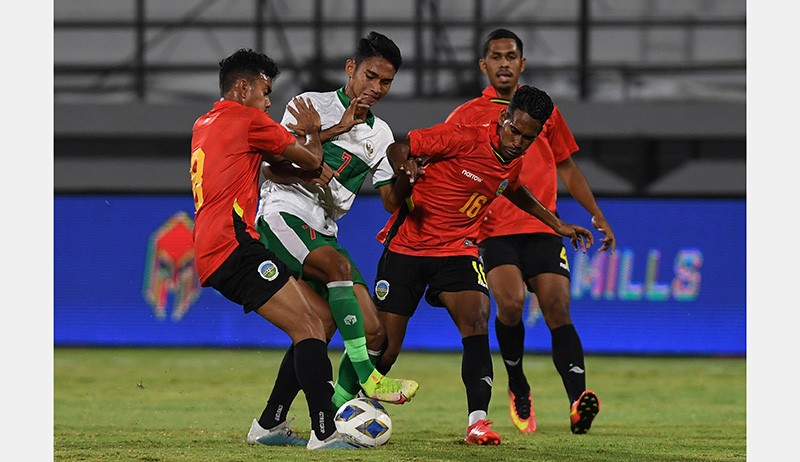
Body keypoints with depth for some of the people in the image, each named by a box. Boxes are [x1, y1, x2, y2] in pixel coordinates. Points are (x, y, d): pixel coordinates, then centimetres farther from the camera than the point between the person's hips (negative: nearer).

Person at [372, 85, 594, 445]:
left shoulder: (514, 162, 3)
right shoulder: (462, 139, -18)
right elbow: (397, 148, -13)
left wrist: (556, 224, 28)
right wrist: (405, 170, -35)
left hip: (457, 250, 4)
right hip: (407, 246, -4)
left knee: (476, 325, -22)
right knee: (383, 348, -1)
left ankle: (478, 422, -27)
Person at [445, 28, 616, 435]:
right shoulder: (467, 116, 11)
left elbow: (567, 168, 24)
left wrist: (597, 216, 18)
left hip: (543, 229, 2)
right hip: (494, 230, -2)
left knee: (558, 311, -14)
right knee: (510, 302, -23)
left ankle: (578, 402, -23)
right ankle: (518, 389, -2)